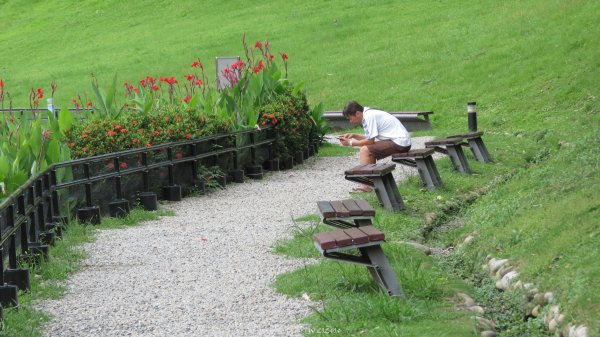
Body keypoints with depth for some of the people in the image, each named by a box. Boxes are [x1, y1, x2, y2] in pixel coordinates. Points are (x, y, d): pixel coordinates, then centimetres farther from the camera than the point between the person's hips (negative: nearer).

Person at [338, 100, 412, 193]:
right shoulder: (370, 113, 14)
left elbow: (370, 141, -15)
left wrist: (351, 143, -7)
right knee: (370, 151, 20)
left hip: (400, 142, -10)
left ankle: (366, 186, -14)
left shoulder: (369, 116, -15)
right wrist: (354, 135, 11)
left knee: (364, 150, -13)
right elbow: (370, 138, 18)